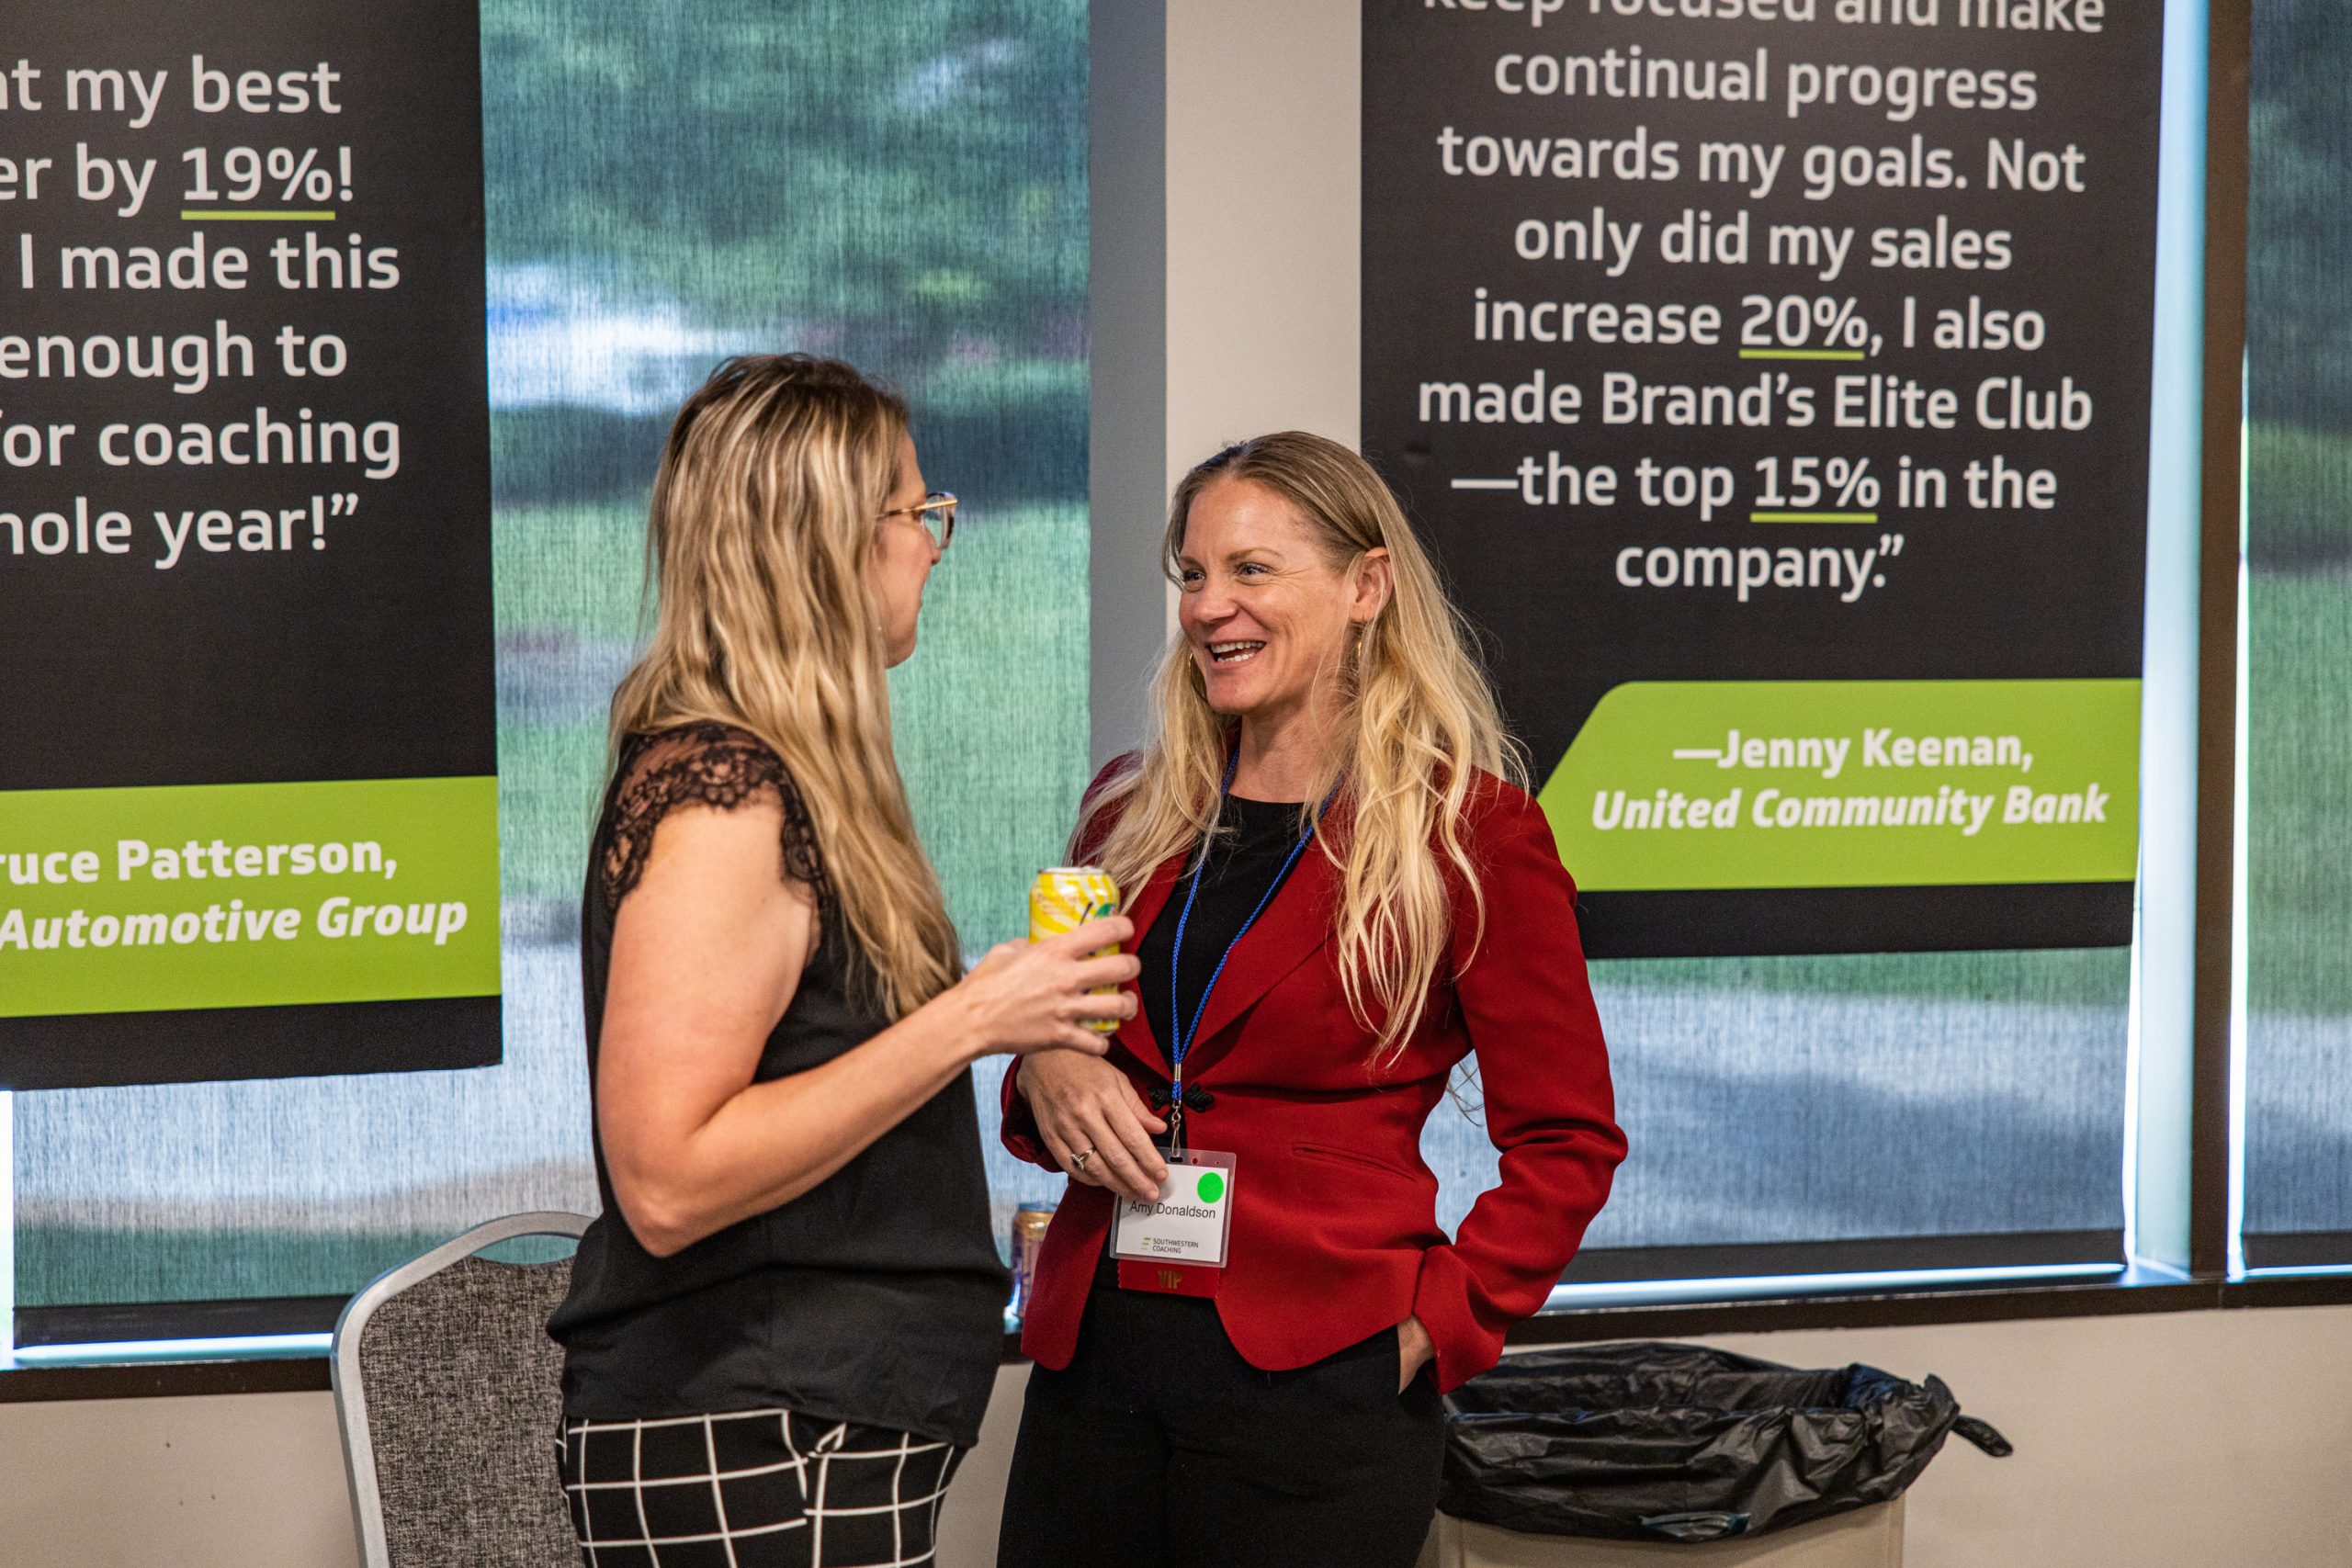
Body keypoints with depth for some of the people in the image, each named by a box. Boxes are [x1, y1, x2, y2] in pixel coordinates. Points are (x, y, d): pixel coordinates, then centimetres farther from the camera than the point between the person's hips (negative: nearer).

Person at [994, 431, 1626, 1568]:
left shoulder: (1473, 836, -4)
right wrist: (1043, 1075, -2)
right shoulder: (1130, 814, 10)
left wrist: (1434, 1323, -10)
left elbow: (1567, 1141, -2)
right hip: (1094, 1360, 5)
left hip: (1317, 1386, -4)